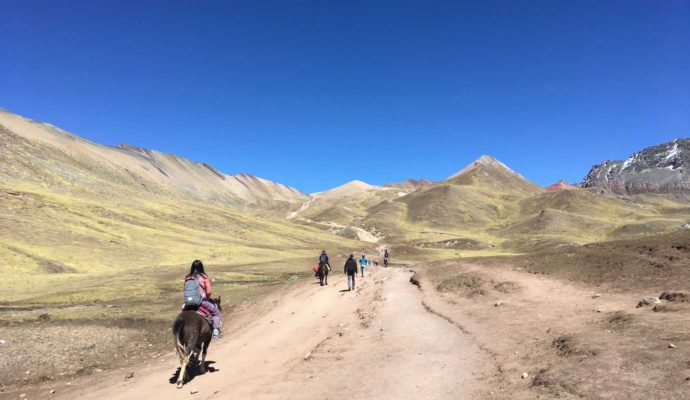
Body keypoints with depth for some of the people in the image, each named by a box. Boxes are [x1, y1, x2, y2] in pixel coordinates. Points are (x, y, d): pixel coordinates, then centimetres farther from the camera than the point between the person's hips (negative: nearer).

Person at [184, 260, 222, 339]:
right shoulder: (204, 277, -9)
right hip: (202, 301, -4)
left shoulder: (187, 278, 1)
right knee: (216, 312, 15)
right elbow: (208, 292, -12)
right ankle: (216, 331, 3)